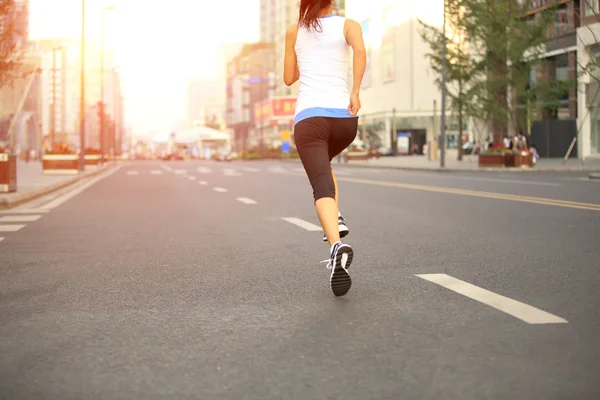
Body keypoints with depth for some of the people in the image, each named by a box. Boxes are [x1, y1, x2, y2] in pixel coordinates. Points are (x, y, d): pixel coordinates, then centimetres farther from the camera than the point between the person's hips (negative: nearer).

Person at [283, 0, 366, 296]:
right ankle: (335, 220, 12)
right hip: (344, 117, 2)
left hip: (309, 116, -1)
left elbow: (289, 78, 22)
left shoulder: (294, 32, 15)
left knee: (322, 186, -13)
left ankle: (337, 245, -39)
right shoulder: (348, 25, 10)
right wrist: (355, 92, -12)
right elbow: (360, 50, -13)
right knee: (322, 163, 32)